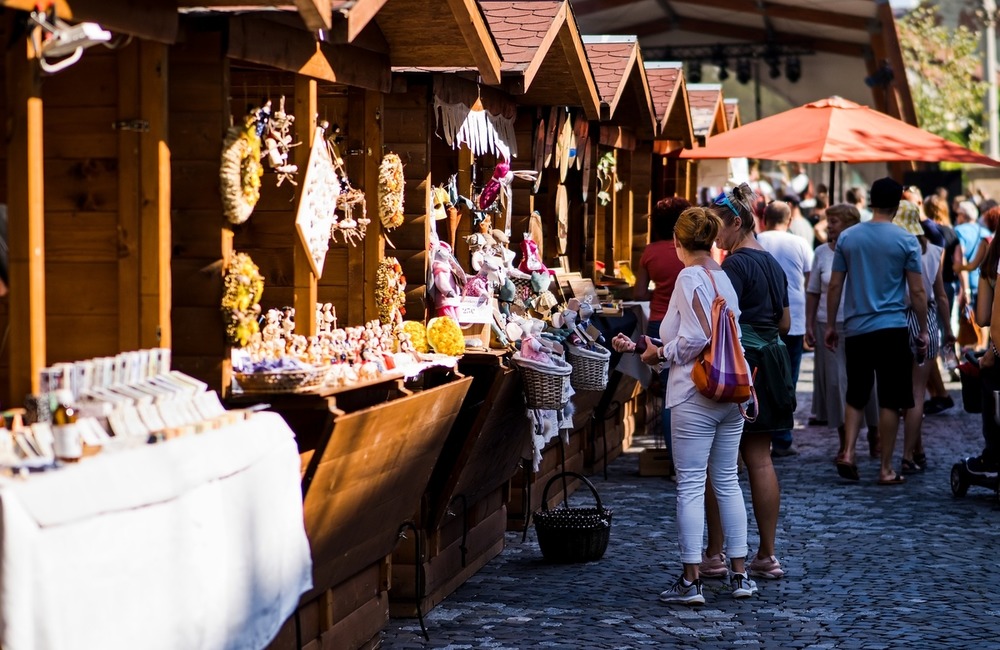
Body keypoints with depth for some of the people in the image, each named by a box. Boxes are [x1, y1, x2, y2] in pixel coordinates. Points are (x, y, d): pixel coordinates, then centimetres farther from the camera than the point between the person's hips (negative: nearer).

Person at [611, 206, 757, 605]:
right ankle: (740, 576, 17)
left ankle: (690, 581, 0)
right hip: (730, 392, 8)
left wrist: (660, 354, -3)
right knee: (727, 482, 13)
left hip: (696, 396, -7)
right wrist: (639, 347, 20)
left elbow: (696, 338, -20)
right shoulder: (723, 277, 12)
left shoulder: (689, 277, -11)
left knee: (690, 486, -2)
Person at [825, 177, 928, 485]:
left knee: (855, 396, 15)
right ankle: (886, 469, 5)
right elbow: (917, 291, -3)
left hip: (856, 329, 3)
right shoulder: (906, 241, -5)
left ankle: (848, 454, 0)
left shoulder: (847, 238, 3)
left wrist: (830, 324, 15)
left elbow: (835, 285, 6)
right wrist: (922, 330, 7)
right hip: (892, 329, -3)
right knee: (889, 401, 2)